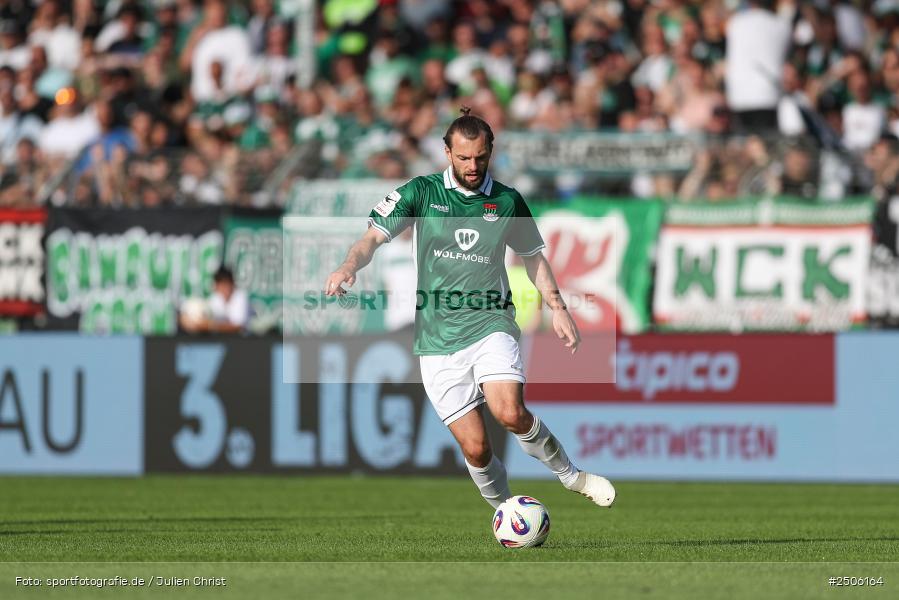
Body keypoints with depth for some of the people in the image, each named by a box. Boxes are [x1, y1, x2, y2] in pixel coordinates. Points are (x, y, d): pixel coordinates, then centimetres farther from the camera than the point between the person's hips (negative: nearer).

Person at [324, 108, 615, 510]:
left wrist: (557, 307, 11)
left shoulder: (508, 202, 7)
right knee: (474, 446, -6)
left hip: (490, 325, 0)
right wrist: (349, 266, -23)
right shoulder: (422, 192, 2)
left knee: (510, 413, -26)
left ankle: (571, 476, -4)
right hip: (438, 339, 0)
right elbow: (374, 236, -2)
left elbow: (533, 257, 21)